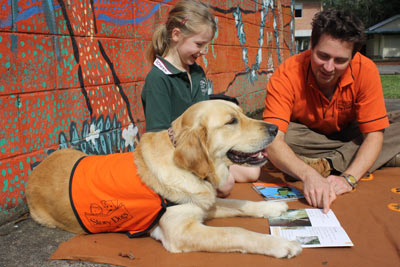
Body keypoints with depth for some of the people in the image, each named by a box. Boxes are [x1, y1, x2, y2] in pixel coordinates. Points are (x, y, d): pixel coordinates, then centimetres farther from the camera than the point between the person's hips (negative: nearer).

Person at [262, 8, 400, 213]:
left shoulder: (365, 70, -24)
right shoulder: (287, 75, -30)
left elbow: (373, 135, -23)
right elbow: (273, 140, -41)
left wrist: (348, 178, -39)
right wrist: (307, 175, -58)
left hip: (349, 134, 2)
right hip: (307, 139, -1)